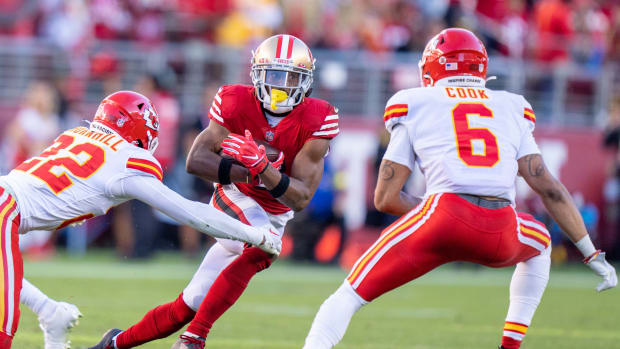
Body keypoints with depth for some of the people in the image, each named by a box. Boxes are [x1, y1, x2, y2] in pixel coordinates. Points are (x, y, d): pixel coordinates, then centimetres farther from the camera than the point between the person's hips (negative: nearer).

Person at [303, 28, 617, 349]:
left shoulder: (415, 107, 18)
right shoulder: (512, 109, 25)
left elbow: (385, 198, 13)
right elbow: (549, 189, 18)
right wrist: (592, 255, 22)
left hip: (445, 216, -2)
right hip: (501, 234, 2)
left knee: (350, 295, 8)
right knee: (538, 246, 38)